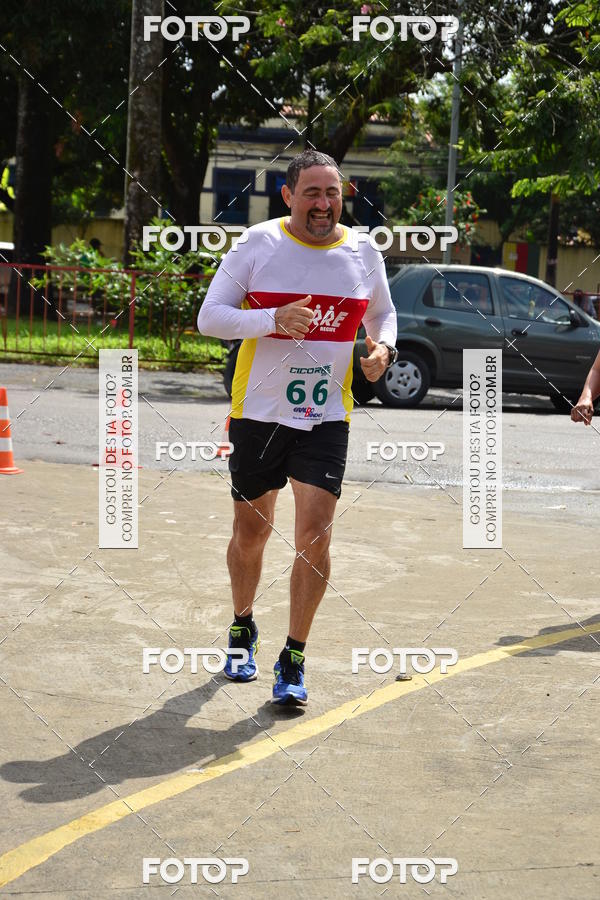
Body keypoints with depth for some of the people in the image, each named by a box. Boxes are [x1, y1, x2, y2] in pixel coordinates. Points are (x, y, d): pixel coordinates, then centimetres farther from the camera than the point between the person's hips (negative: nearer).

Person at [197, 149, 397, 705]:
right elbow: (209, 317, -8)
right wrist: (274, 318, -23)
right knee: (250, 533, 11)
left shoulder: (363, 253, 3)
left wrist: (383, 348, -2)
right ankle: (242, 628, 38)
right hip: (259, 413, -1)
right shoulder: (258, 244, -7)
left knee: (315, 535, -10)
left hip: (326, 418, 1)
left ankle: (293, 661, 3)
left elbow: (383, 313, 21)